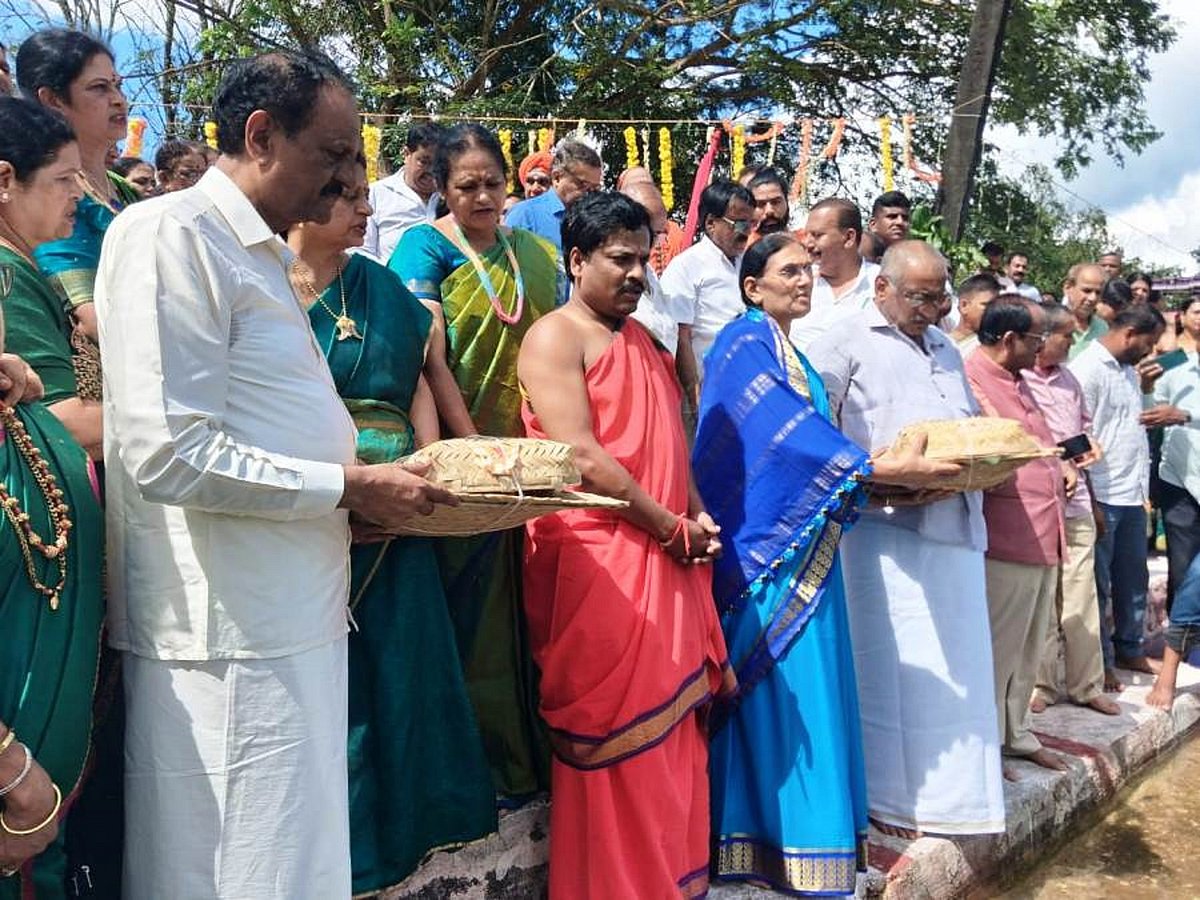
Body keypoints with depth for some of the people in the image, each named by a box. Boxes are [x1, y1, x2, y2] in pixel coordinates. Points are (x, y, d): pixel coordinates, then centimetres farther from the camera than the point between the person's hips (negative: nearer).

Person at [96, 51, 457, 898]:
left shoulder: (260, 253, 16)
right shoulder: (171, 235, -12)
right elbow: (170, 454, -21)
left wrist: (365, 490, 8)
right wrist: (349, 486, -14)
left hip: (291, 620, 9)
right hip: (229, 637, -9)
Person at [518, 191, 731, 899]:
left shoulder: (644, 339, 19)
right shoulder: (555, 337, -6)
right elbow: (581, 456, -16)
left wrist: (698, 517, 2)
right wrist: (672, 527, -12)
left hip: (668, 561, 8)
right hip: (597, 561, -7)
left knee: (673, 726, 13)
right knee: (616, 740, 0)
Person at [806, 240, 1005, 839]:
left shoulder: (945, 349, 22)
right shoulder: (845, 344, -1)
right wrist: (878, 484, -19)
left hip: (955, 524, 7)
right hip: (885, 526, -7)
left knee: (956, 662, 11)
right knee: (892, 665, -2)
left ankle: (950, 790, 25)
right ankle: (887, 795, 12)